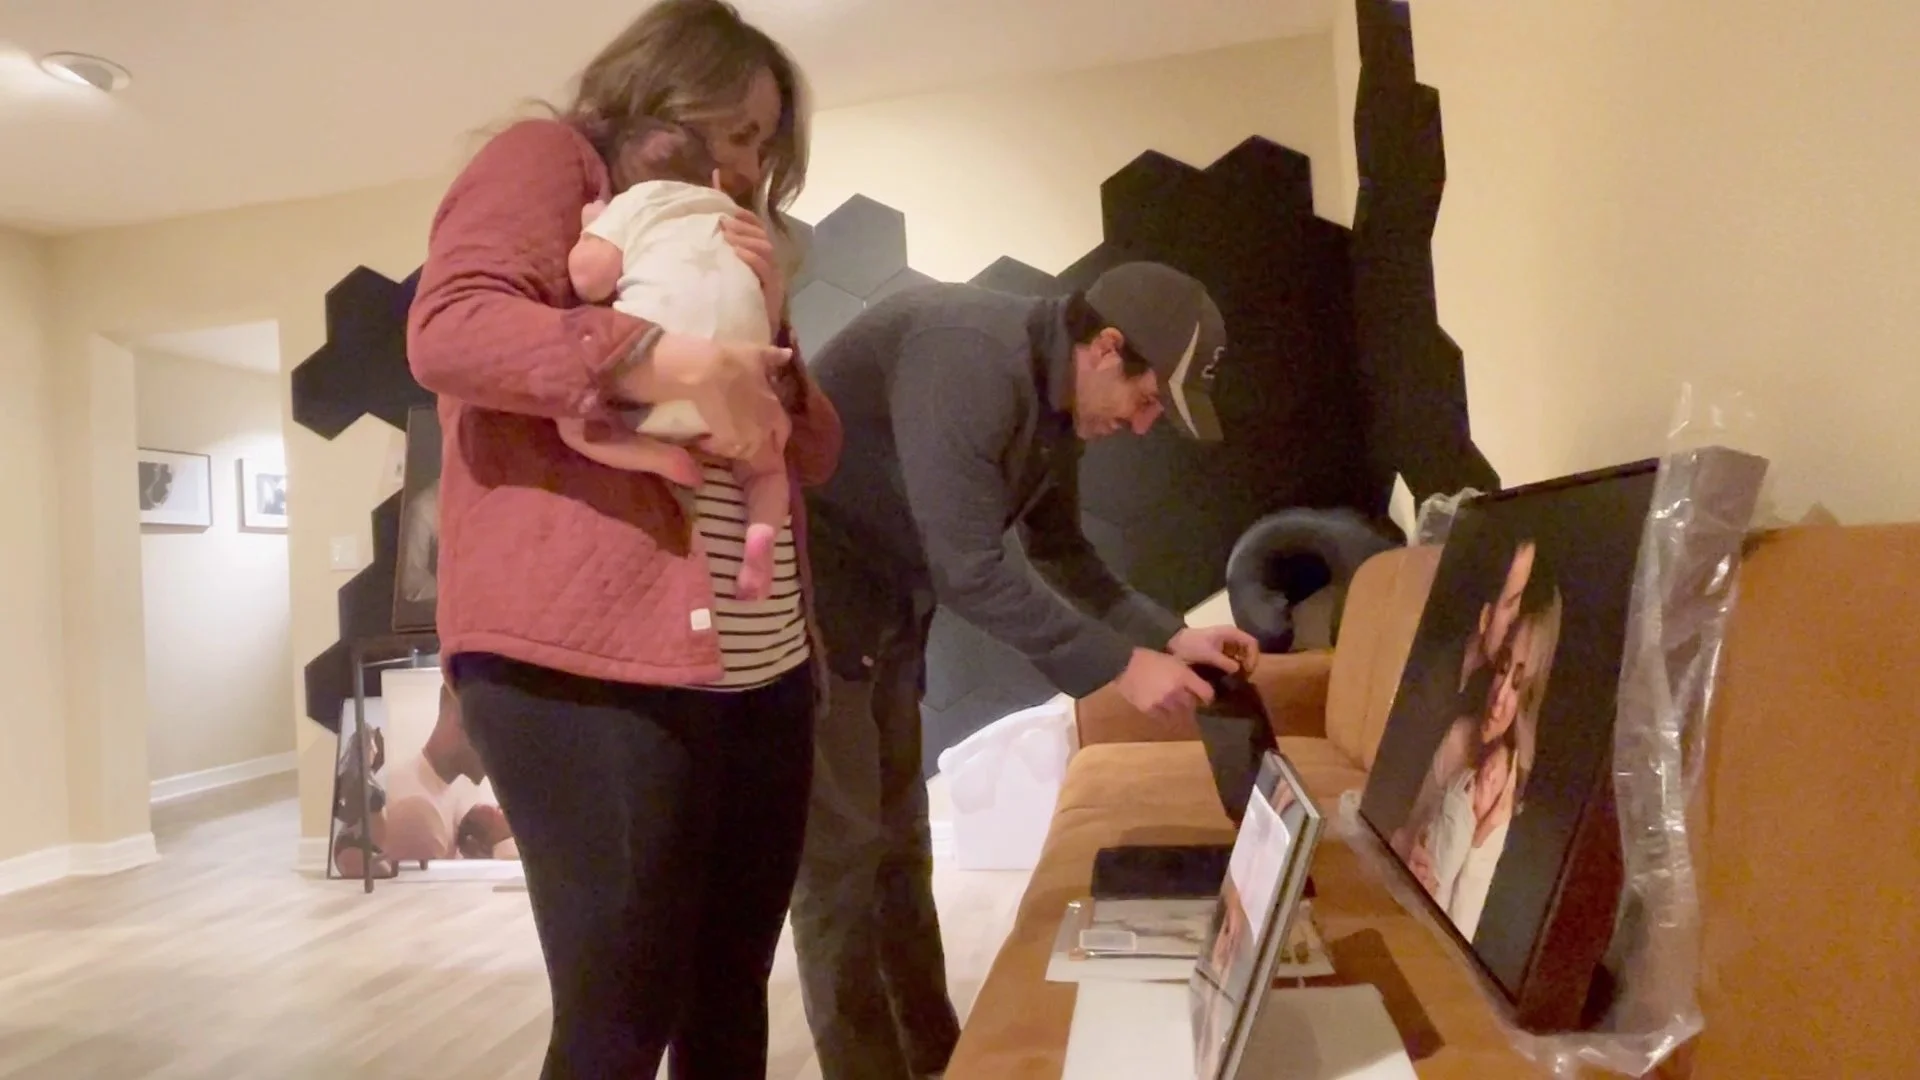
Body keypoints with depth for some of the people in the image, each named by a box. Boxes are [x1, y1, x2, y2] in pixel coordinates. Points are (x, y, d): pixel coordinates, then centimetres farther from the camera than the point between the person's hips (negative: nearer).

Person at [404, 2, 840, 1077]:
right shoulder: (548, 160, 6)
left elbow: (815, 454, 19)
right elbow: (449, 329, -14)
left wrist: (766, 329, 2)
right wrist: (679, 363, -21)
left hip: (764, 671, 8)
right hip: (593, 661, -7)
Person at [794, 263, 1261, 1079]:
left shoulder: (1055, 402, 3)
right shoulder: (969, 357, -28)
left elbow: (1061, 552, 12)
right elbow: (970, 572, -30)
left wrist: (1170, 636, 1)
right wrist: (1119, 667, -25)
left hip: (884, 611, 9)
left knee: (900, 842, 16)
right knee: (842, 853, -1)